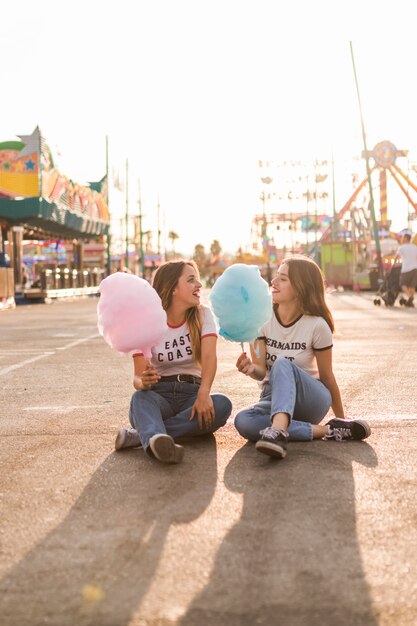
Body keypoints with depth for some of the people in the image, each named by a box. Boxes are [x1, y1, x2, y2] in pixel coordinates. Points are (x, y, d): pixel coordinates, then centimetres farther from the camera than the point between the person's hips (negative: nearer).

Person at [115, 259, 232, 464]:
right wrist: (144, 381, -35)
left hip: (192, 392, 1)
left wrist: (203, 393, -36)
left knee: (221, 404, -31)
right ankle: (157, 440, -68)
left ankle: (143, 434, -38)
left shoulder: (203, 315, 1)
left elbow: (209, 356, -17)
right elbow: (138, 377, -8)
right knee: (140, 397, -35)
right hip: (159, 394, -1)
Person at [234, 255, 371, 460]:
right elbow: (261, 372, -9)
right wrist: (251, 369, -33)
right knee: (243, 421, -32)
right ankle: (325, 431, -28)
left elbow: (327, 377, -1)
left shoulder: (317, 325, -12)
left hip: (311, 400, -3)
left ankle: (278, 431, -56)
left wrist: (341, 418, 7)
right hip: (275, 399, 3)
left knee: (282, 364, -34)